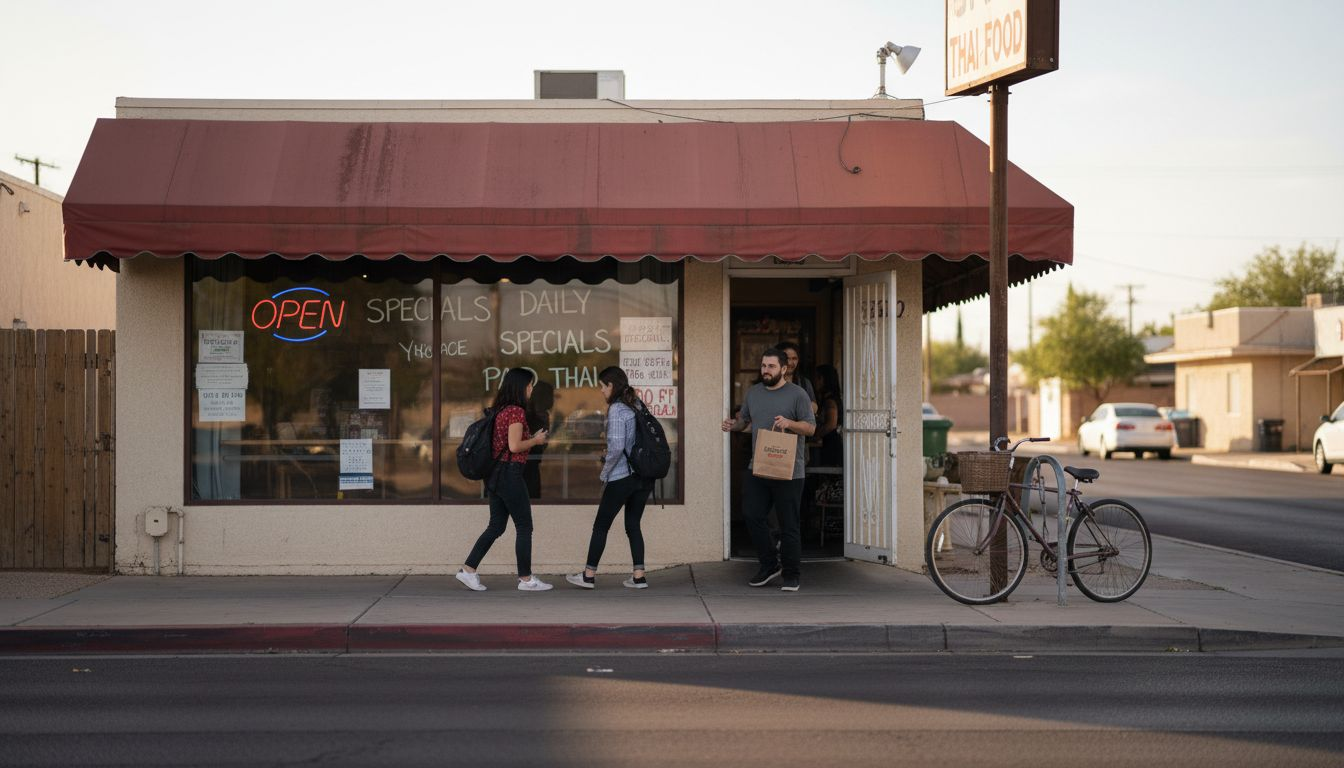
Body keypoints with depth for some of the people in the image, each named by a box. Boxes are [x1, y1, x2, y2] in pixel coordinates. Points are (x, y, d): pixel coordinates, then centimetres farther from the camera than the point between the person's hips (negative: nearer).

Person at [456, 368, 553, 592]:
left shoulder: (501, 410, 13)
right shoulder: (517, 411, -14)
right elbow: (514, 446, -20)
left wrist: (531, 438, 16)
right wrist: (536, 440, -5)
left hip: (495, 474, 9)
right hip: (510, 473, -9)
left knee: (496, 526, 13)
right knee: (524, 527, 1)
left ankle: (468, 570, 10)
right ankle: (526, 579, 7)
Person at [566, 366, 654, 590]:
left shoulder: (616, 409, -13)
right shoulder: (637, 405, 8)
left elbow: (617, 446, -21)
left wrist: (604, 473, -7)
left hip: (621, 477, -7)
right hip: (644, 477, 7)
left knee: (601, 525, 6)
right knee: (633, 525, 13)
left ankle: (589, 575, 12)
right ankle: (638, 576, 9)